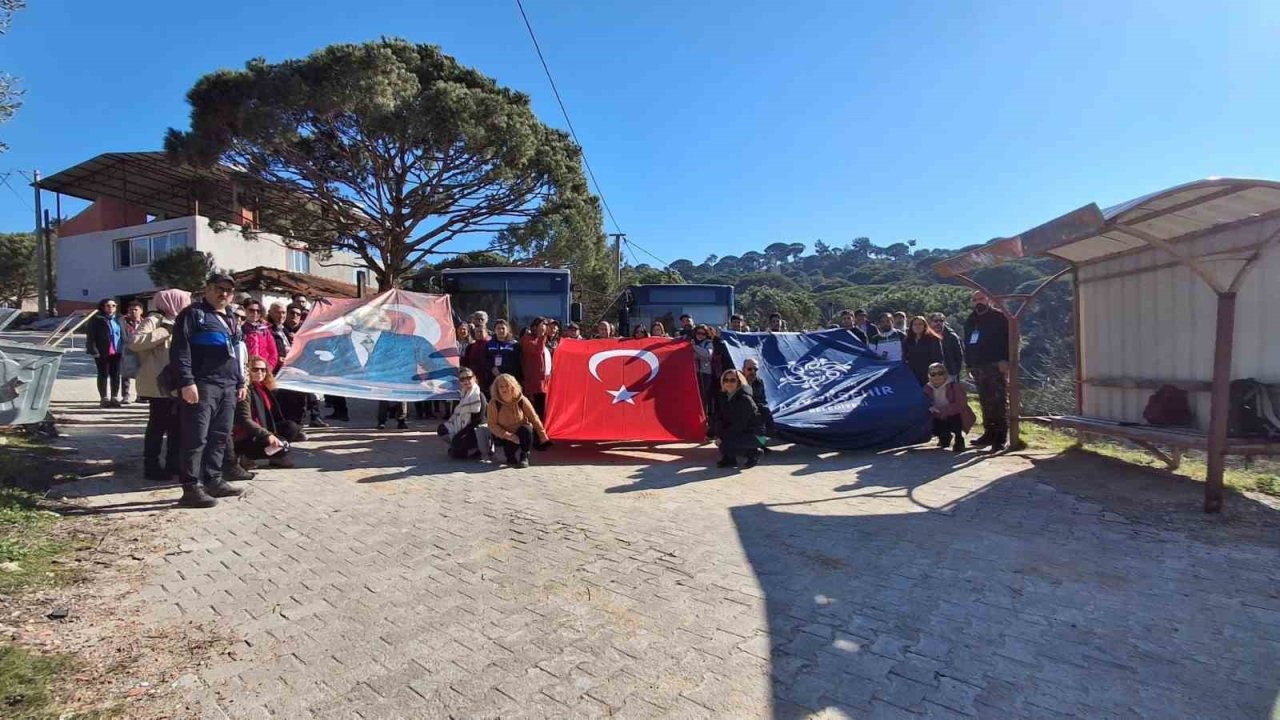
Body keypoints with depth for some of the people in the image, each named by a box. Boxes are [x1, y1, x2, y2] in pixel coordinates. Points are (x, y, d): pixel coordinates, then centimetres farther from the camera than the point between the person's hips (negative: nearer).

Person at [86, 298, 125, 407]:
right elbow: (91, 336, -6)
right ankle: (104, 398, 10)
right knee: (103, 375, 3)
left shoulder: (118, 319, 11)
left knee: (116, 375, 8)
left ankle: (115, 397, 16)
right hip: (102, 353, -4)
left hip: (116, 352, 4)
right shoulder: (96, 319, -2)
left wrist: (123, 349, 6)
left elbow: (123, 336, 14)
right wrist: (94, 350, -14)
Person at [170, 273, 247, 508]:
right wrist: (187, 382, -19)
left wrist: (240, 382, 22)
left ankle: (214, 481, 19)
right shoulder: (193, 314, -2)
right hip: (202, 386, -8)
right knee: (197, 438, -8)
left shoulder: (230, 319, 23)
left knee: (220, 437, 11)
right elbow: (180, 350, -11)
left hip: (228, 387, 8)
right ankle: (191, 488, -6)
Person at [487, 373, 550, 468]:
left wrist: (543, 439, -11)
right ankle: (512, 459, 10)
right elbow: (492, 425, -13)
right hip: (504, 437, 0)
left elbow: (534, 419, -7)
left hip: (522, 433, 0)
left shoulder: (522, 400, -11)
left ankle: (524, 457, -10)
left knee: (527, 429, -34)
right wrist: (507, 435, -27)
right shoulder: (494, 403, -13)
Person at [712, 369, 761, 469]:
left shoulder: (745, 399, -23)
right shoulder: (724, 397, 0)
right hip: (740, 431, 7)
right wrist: (719, 435, -20)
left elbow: (739, 424, -26)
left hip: (754, 434, -7)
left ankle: (753, 452, -2)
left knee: (727, 443, -26)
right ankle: (729, 459, 3)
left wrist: (723, 436, -24)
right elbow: (720, 418, -4)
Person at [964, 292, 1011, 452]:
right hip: (978, 367, 7)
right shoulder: (970, 321, 19)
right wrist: (969, 364, 16)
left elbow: (1009, 339, -8)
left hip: (996, 366, -6)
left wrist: (1005, 360, -18)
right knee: (986, 403, 9)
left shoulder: (999, 317, 0)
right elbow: (967, 344, 23)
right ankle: (989, 433, 16)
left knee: (999, 402, -8)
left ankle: (1000, 437, -9)